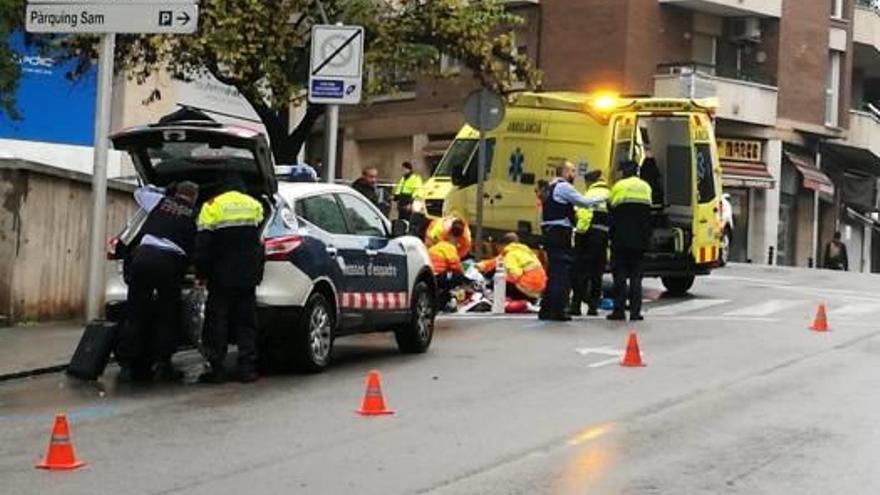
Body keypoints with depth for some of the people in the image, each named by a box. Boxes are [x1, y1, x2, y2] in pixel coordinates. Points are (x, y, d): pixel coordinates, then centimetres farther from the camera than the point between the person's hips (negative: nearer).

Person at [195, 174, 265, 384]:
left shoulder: (211, 206, -2)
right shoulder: (255, 205, 8)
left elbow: (203, 245, -5)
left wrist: (202, 273, 0)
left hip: (221, 277, -3)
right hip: (248, 277, 3)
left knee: (217, 322, 3)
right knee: (246, 323, 8)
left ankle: (216, 368, 0)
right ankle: (247, 368, 6)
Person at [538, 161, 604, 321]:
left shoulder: (548, 189, 21)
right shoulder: (564, 187, -8)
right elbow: (584, 202, -11)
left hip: (548, 232, 9)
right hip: (560, 233, -9)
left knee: (553, 272, 13)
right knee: (563, 272, -7)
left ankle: (546, 309, 15)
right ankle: (558, 310, -8)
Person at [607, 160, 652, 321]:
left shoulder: (618, 187, -4)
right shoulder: (645, 187, 10)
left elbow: (611, 210, -1)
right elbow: (649, 218, 12)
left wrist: (612, 236, 8)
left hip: (621, 240, -3)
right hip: (639, 241, 3)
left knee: (620, 274, 2)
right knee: (636, 275, 6)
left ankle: (619, 310, 0)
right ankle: (635, 311, 1)